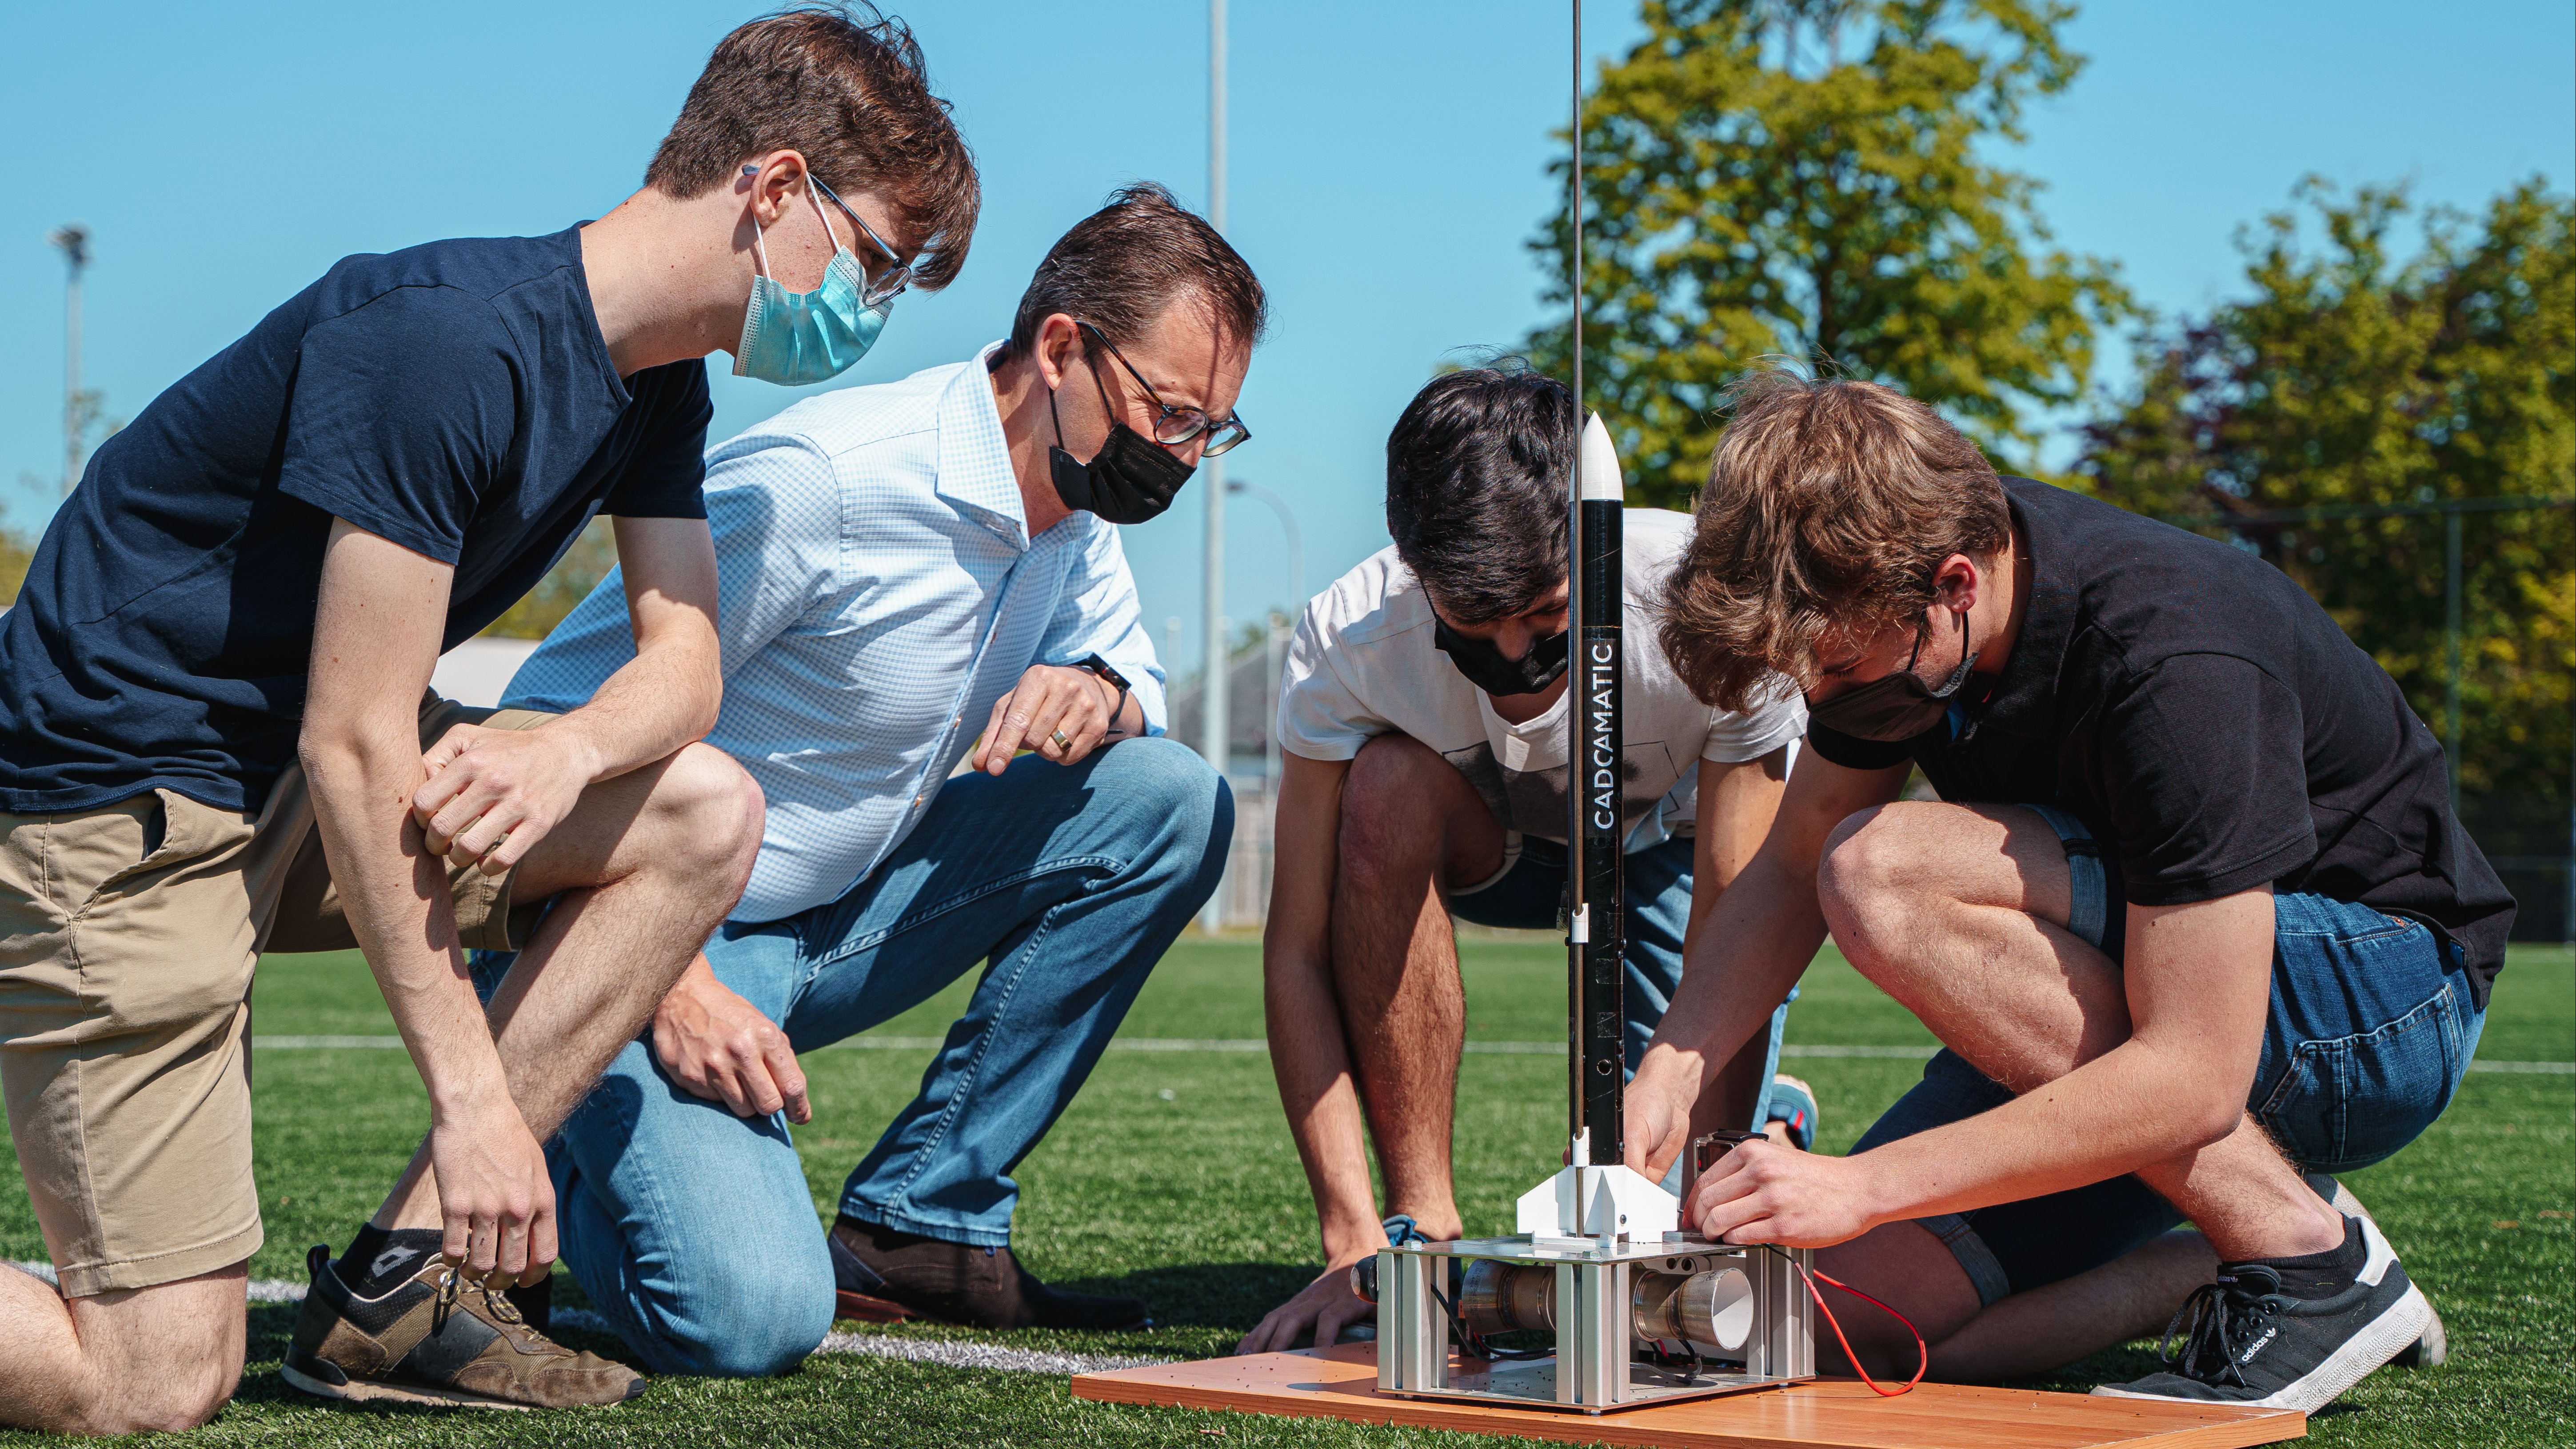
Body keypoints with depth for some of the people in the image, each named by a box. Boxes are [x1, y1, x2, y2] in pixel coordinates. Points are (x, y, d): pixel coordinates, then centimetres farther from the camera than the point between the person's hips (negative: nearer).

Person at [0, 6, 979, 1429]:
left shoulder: (658, 382, 5)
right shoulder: (450, 340, -25)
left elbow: (684, 661, 3)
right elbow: (354, 744, -25)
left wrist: (568, 752, -23)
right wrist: (473, 1095, -24)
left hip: (292, 794, 9)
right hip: (118, 799, -9)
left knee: (704, 814, -5)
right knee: (158, 1386, -14)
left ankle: (392, 1284, -4)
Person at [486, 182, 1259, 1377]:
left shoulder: (1072, 504, 1)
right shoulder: (822, 478, -24)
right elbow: (561, 730, -21)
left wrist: (1099, 692, -14)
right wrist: (673, 988, -28)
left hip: (836, 922, 8)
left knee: (1171, 802, -9)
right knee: (751, 1319, -28)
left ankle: (918, 1223, -3)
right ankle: (560, 1174, 8)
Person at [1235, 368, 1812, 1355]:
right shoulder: (1346, 642, -32)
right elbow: (1298, 952, -30)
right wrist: (1354, 1244, -38)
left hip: (1683, 841, -1)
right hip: (1496, 840, 1)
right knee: (1388, 788, -35)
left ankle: (1773, 1118, 20)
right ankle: (1422, 1226, -23)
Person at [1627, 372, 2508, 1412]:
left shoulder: (2175, 663, -32)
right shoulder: (1886, 598, -9)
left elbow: (2192, 1077, -33)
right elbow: (1791, 866, 3)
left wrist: (1865, 1184, -36)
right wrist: (1669, 1072, -14)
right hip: (2134, 992, 7)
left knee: (1885, 873, -29)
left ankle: (2304, 1254, -19)